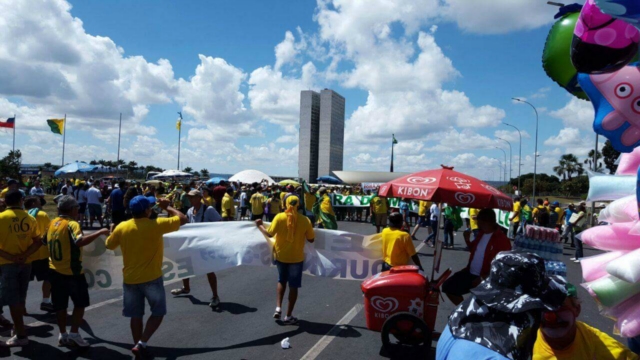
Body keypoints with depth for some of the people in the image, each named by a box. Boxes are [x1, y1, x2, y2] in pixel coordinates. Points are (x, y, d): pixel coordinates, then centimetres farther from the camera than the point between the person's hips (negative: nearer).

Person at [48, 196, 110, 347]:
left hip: (55, 270, 7)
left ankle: (63, 335, 20)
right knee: (80, 303, 6)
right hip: (72, 272, -7)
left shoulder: (52, 223, 8)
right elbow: (80, 241, -33)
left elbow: (46, 243, 19)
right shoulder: (71, 224, -17)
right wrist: (100, 232, -29)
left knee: (60, 305, 13)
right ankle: (74, 333, 5)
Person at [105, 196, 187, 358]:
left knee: (136, 315, 15)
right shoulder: (157, 225, -15)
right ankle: (141, 344, -1)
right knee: (158, 312, 10)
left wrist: (112, 232, 31)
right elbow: (183, 219, -6)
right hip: (151, 278, -4)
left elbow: (109, 245, 13)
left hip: (130, 279, 4)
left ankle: (139, 347, 23)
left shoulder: (121, 227, -4)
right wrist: (167, 207, 6)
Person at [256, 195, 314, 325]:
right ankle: (288, 316, 15)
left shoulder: (279, 217, -11)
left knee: (281, 281, 24)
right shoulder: (305, 220, -10)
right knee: (293, 286, 9)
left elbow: (269, 234, -10)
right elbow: (311, 239, -3)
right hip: (296, 257, -1)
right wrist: (310, 229, 16)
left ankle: (278, 308, 14)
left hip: (281, 255, 2)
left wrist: (260, 226, 7)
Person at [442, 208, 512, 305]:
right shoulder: (481, 233, 8)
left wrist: (484, 278, -24)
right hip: (470, 273, 8)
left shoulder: (502, 240, -17)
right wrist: (467, 240, 3)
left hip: (486, 279, -8)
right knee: (448, 286, 4)